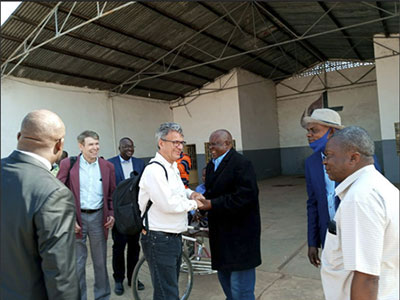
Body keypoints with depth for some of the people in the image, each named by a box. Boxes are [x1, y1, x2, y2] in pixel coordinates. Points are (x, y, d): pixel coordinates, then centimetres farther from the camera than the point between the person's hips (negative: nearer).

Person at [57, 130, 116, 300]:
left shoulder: (107, 166, 4)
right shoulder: (67, 164, -4)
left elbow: (112, 194, 10)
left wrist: (111, 214, -1)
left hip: (98, 217, 2)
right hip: (76, 217, -2)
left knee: (100, 262, 13)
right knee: (77, 263, 10)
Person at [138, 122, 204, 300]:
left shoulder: (173, 167, 11)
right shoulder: (154, 170, -21)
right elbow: (168, 204, -26)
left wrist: (190, 193, 5)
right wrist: (194, 204, -11)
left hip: (174, 237, 10)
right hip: (159, 240, -10)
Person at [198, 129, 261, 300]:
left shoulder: (240, 163, -15)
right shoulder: (211, 165, 12)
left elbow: (245, 195, -24)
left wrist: (212, 204, -24)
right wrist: (203, 200, -4)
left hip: (239, 233, -9)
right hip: (221, 232, 9)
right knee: (224, 278, 23)